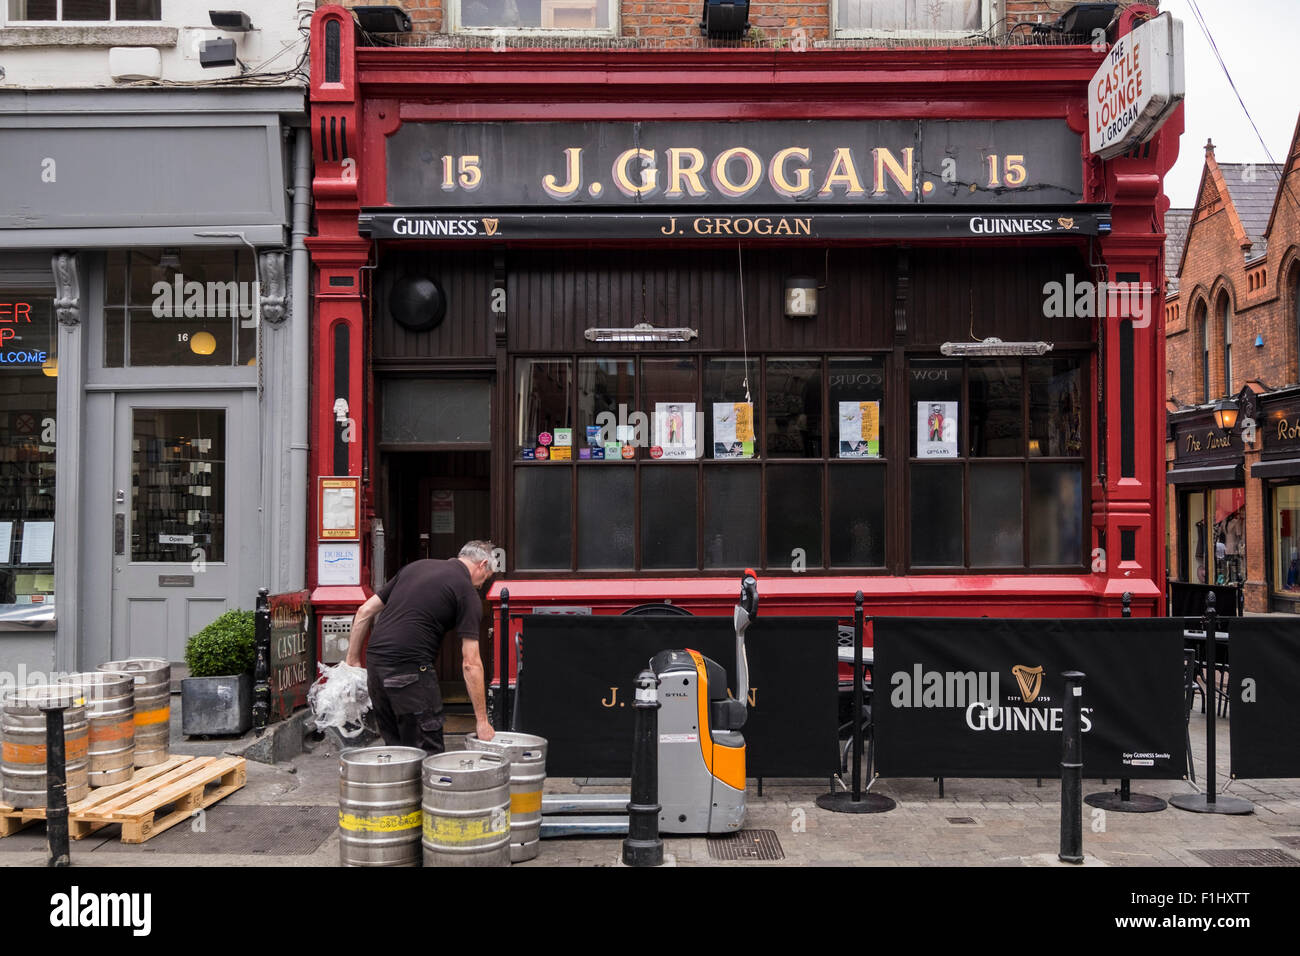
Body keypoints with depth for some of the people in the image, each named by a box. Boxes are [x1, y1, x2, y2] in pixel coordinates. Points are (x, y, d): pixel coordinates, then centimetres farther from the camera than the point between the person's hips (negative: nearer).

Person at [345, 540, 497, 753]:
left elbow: (366, 611, 16)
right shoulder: (467, 593, -1)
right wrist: (481, 720, -1)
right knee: (428, 754, 2)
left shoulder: (416, 566, 17)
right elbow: (470, 664, -5)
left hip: (374, 664, 7)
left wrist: (353, 660, 21)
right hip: (409, 670, -7)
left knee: (395, 747, 16)